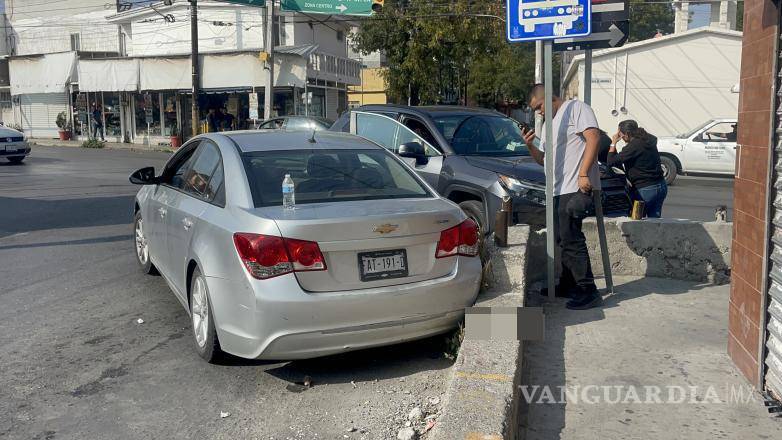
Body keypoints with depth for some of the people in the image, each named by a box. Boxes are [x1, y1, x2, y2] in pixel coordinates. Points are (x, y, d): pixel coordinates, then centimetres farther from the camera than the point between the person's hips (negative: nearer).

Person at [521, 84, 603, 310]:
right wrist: (530, 146, 6)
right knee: (565, 240, 14)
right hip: (559, 190, 9)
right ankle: (568, 285, 25)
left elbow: (593, 137, -17)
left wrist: (583, 174, -24)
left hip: (575, 188, -9)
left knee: (571, 240, -11)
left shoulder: (576, 108, -2)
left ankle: (588, 291, -7)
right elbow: (543, 160, 27)